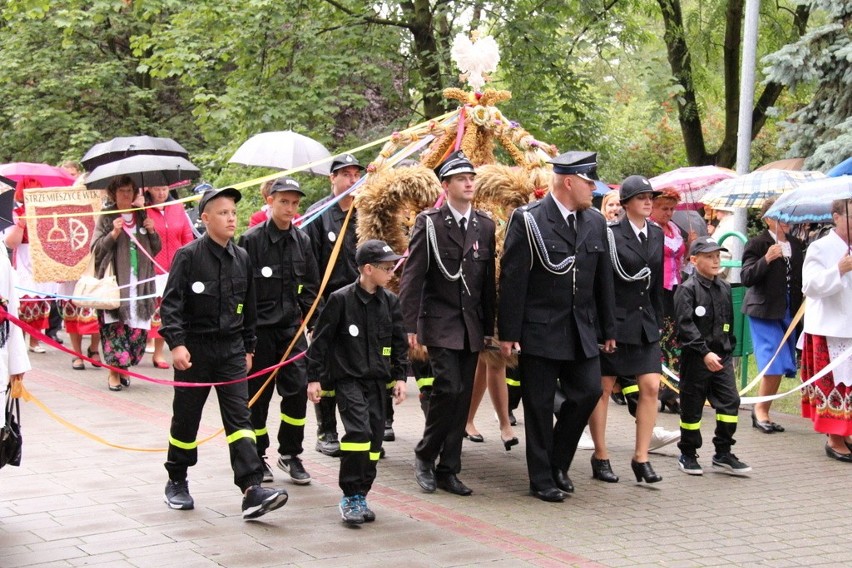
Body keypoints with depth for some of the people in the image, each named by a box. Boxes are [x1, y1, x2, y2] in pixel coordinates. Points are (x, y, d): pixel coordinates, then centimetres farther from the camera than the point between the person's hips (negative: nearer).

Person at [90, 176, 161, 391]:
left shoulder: (142, 216, 14)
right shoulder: (106, 217, 4)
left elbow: (156, 249, 18)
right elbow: (96, 249, -1)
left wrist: (152, 232, -1)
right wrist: (113, 234, -14)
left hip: (140, 282, 3)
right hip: (114, 281, -3)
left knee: (138, 327, 0)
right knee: (114, 326, -9)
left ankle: (124, 367, 14)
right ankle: (114, 372, 0)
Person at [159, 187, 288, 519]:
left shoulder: (242, 259, 7)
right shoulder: (188, 256, -8)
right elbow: (171, 303, -12)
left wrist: (248, 347, 17)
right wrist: (176, 343, -22)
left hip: (231, 349, 3)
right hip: (195, 348, -3)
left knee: (239, 416, -6)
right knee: (186, 418, 9)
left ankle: (252, 490, -15)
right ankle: (176, 482, 29)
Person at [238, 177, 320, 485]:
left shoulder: (302, 241, 7)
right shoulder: (252, 239, -6)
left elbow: (310, 286, 15)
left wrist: (312, 321, 7)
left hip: (292, 326, 4)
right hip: (259, 328, -3)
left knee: (297, 388, -3)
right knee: (257, 393, 4)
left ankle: (290, 453, 12)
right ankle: (257, 456, 18)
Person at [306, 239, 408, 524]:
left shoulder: (390, 302, 5)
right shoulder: (341, 300, -9)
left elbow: (399, 342, 14)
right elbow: (321, 339, -3)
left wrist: (399, 377, 8)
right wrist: (313, 378, -3)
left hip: (377, 380, 5)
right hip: (348, 378, -5)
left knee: (374, 436, 5)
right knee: (358, 430, -18)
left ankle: (361, 495, 17)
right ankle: (350, 496, -9)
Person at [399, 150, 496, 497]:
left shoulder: (485, 226, 10)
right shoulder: (429, 223, -3)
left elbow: (488, 281, 13)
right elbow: (413, 277, -6)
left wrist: (489, 327, 10)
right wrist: (411, 326, -13)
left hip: (472, 326, 5)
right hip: (440, 323, -5)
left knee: (462, 397, 5)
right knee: (448, 388, -16)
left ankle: (448, 469, 14)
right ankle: (424, 456, 4)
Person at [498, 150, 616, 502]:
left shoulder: (595, 222, 9)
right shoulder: (528, 220, -9)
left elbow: (604, 279, 13)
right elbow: (512, 280, -10)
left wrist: (608, 329, 13)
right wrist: (508, 333, -12)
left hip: (582, 330, 5)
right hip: (540, 330, -5)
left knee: (588, 392, 2)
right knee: (539, 405, 2)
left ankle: (557, 462, 23)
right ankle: (542, 479, 14)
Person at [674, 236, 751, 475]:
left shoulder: (724, 288, 10)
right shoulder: (687, 289, -11)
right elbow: (686, 326, -19)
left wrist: (729, 349, 17)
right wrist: (705, 352, -24)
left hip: (721, 357, 6)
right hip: (695, 359, -6)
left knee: (730, 401, 0)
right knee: (692, 406, 4)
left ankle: (723, 453, 10)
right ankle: (687, 454, 18)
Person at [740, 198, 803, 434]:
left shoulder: (796, 245, 12)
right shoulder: (757, 244, -7)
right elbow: (746, 277, -15)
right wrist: (766, 260, -27)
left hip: (789, 311, 6)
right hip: (765, 310, -6)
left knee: (781, 366, 7)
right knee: (775, 365, -11)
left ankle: (761, 411, 17)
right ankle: (760, 410, 4)